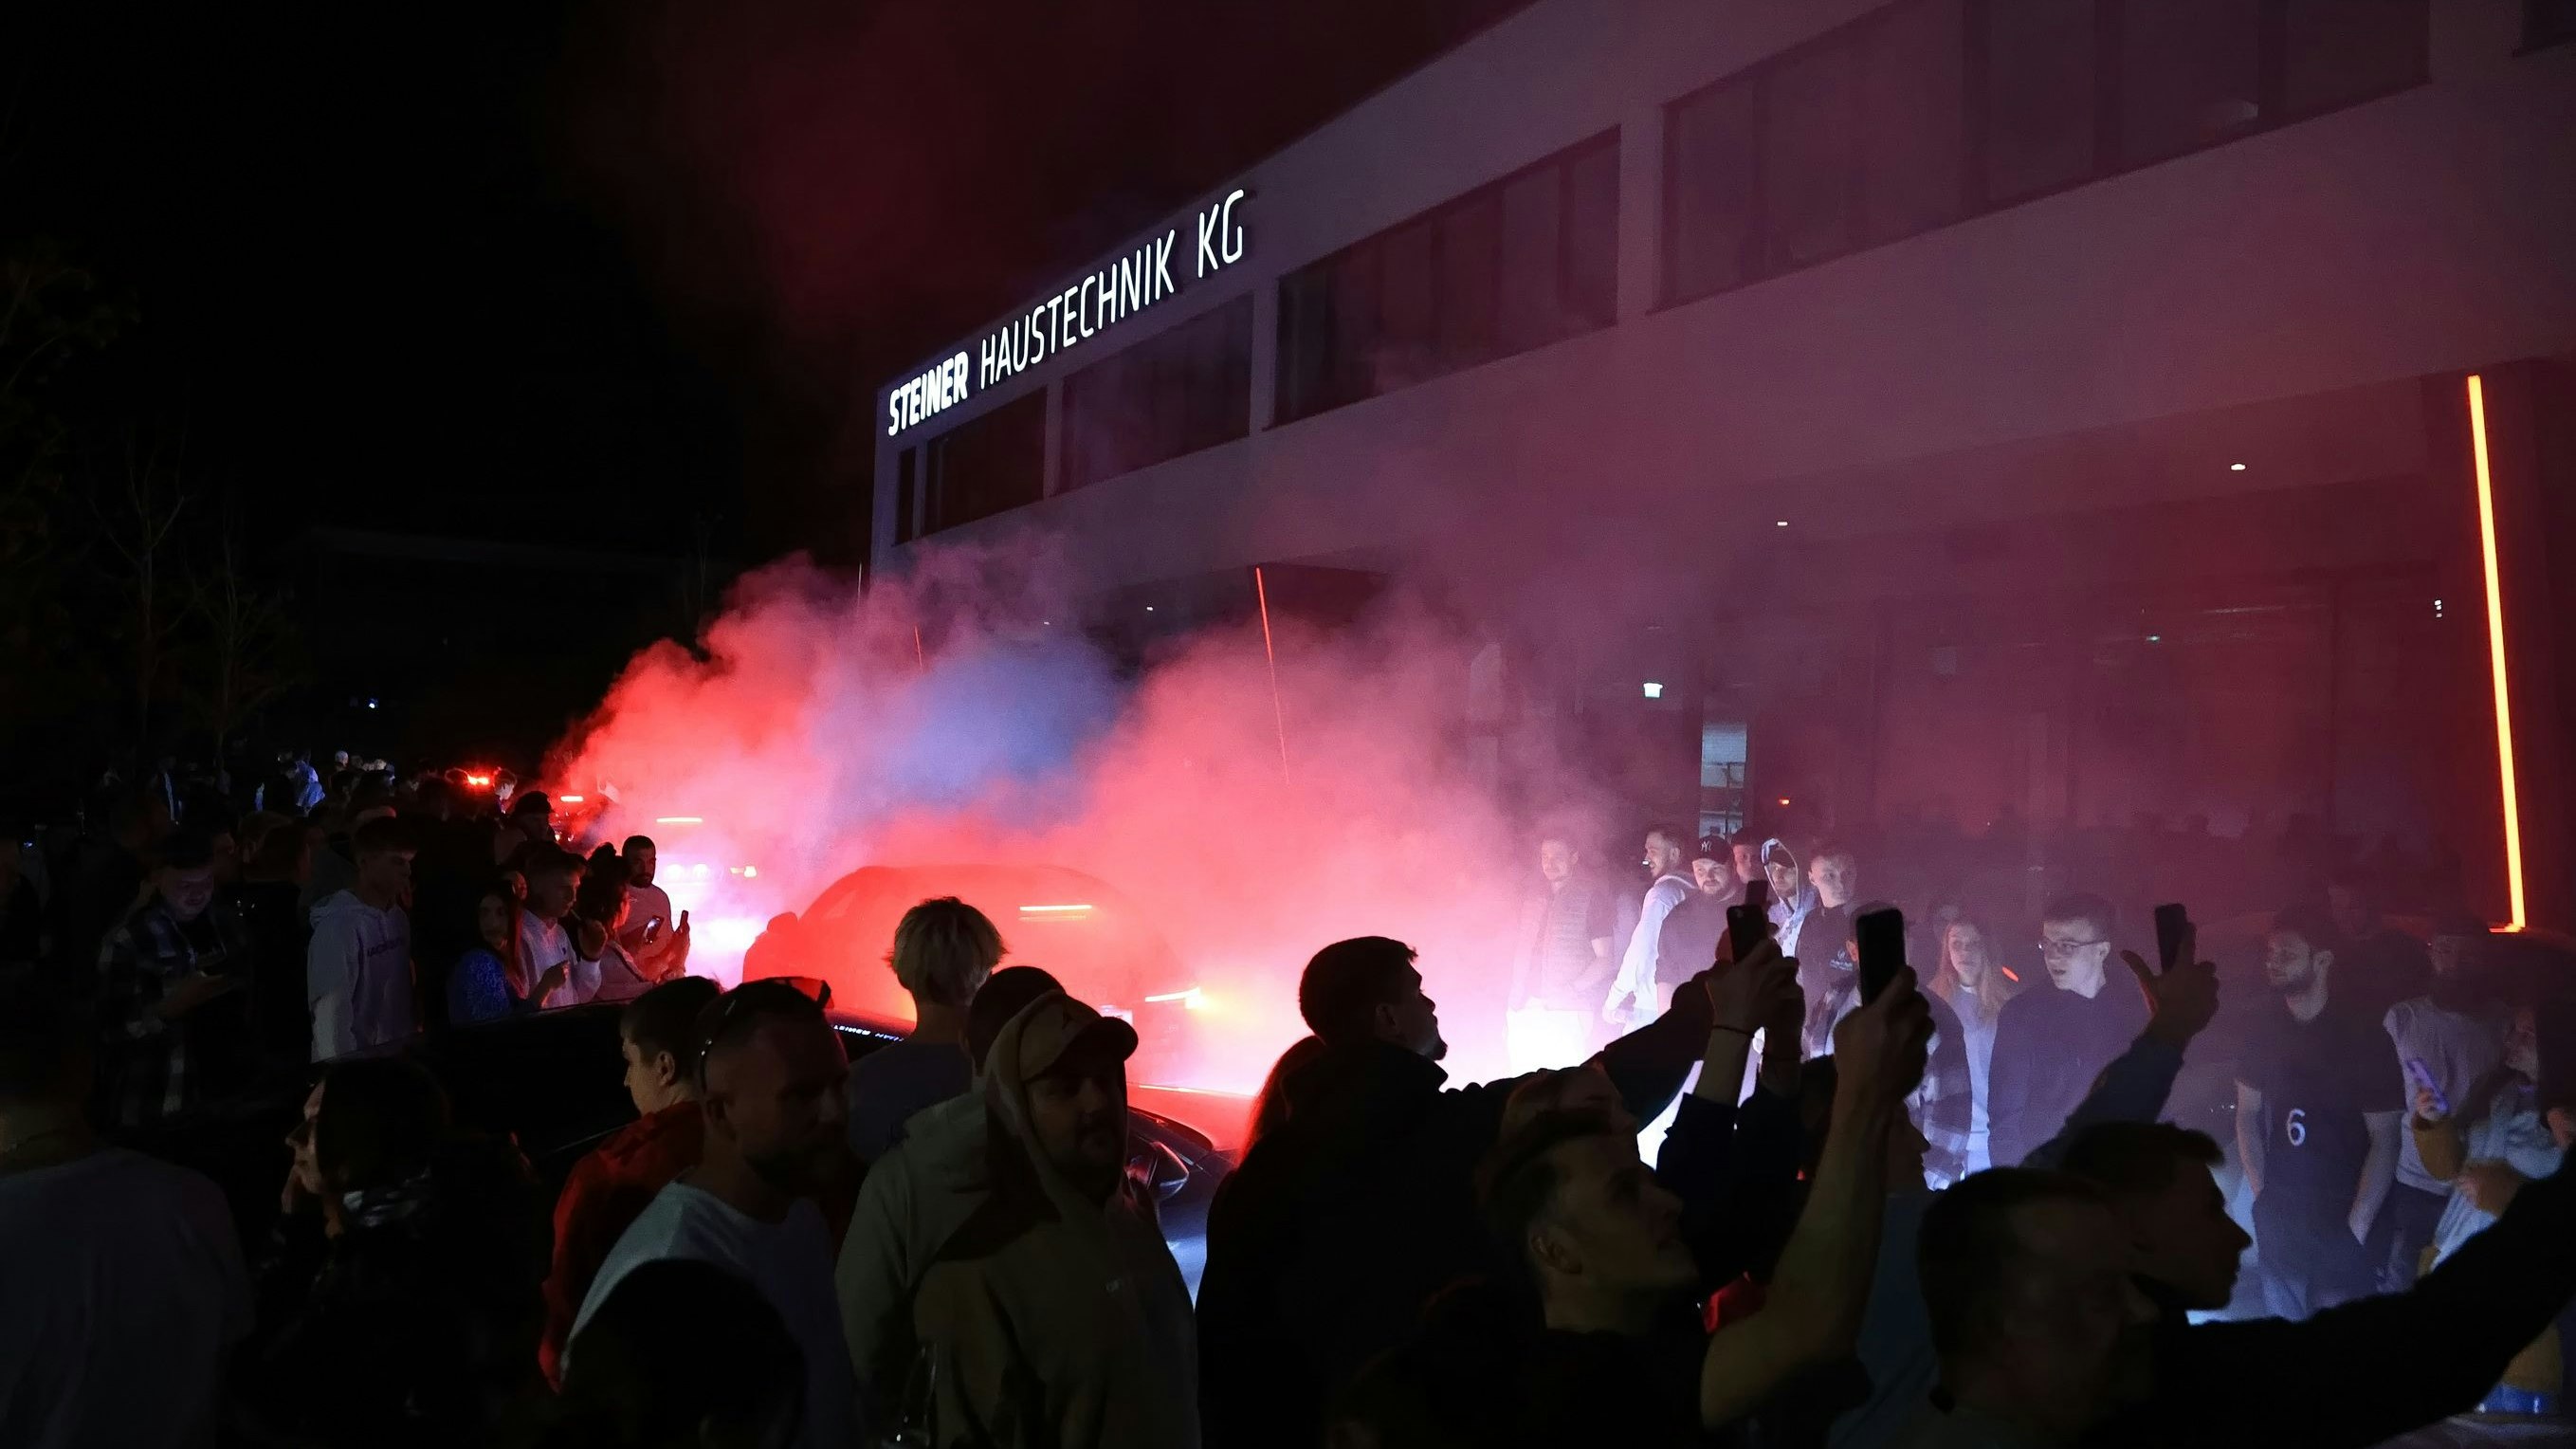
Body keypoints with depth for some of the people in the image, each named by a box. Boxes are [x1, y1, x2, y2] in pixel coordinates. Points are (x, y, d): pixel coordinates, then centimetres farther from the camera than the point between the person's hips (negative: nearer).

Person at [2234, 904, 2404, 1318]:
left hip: (2342, 1223, -4)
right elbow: (2248, 1115, 10)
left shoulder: (2363, 1036, -10)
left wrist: (2355, 1230, -13)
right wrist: (2260, 1197, 0)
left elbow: (2384, 1140, -11)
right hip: (2279, 1222, 4)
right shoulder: (2265, 1032, 3)